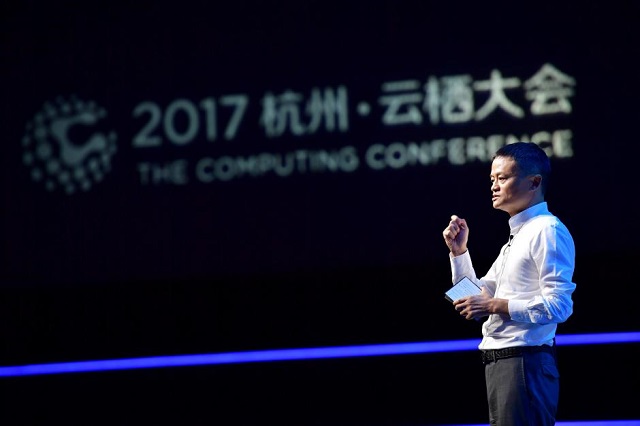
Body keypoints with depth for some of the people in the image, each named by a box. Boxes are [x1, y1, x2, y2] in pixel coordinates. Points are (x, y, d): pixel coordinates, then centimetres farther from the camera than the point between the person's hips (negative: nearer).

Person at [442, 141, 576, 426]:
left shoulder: (547, 231, -9)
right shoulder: (516, 236, 21)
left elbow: (559, 305, -19)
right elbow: (477, 300, 24)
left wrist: (495, 306, -18)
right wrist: (458, 251, 13)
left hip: (525, 364, -10)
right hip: (499, 365, 10)